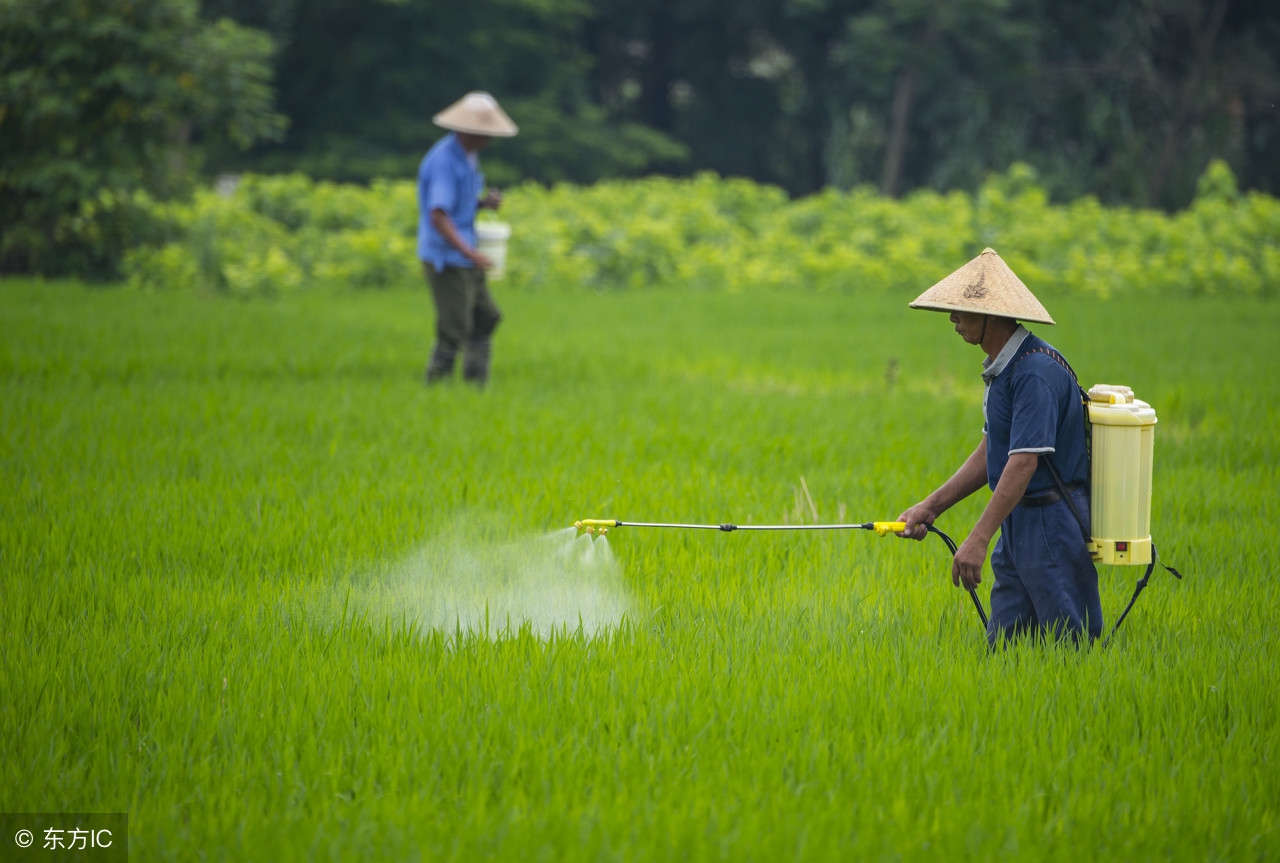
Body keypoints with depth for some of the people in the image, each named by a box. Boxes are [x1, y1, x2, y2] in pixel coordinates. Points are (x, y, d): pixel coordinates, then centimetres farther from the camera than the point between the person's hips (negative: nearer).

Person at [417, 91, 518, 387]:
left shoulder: (468, 156, 11)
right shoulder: (444, 160, -20)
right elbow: (438, 216, -27)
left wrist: (485, 202, 0)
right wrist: (470, 254, -32)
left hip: (465, 256, 10)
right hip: (446, 259, -10)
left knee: (486, 318, 11)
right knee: (453, 330, -7)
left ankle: (477, 387, 15)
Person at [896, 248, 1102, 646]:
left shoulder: (1036, 371, -20)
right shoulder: (1000, 368, 14)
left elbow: (1024, 462, -25)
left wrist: (979, 538, -26)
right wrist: (930, 507, 14)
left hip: (1051, 524, -10)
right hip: (1018, 524, 10)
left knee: (1072, 646, -7)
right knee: (1003, 646, 8)